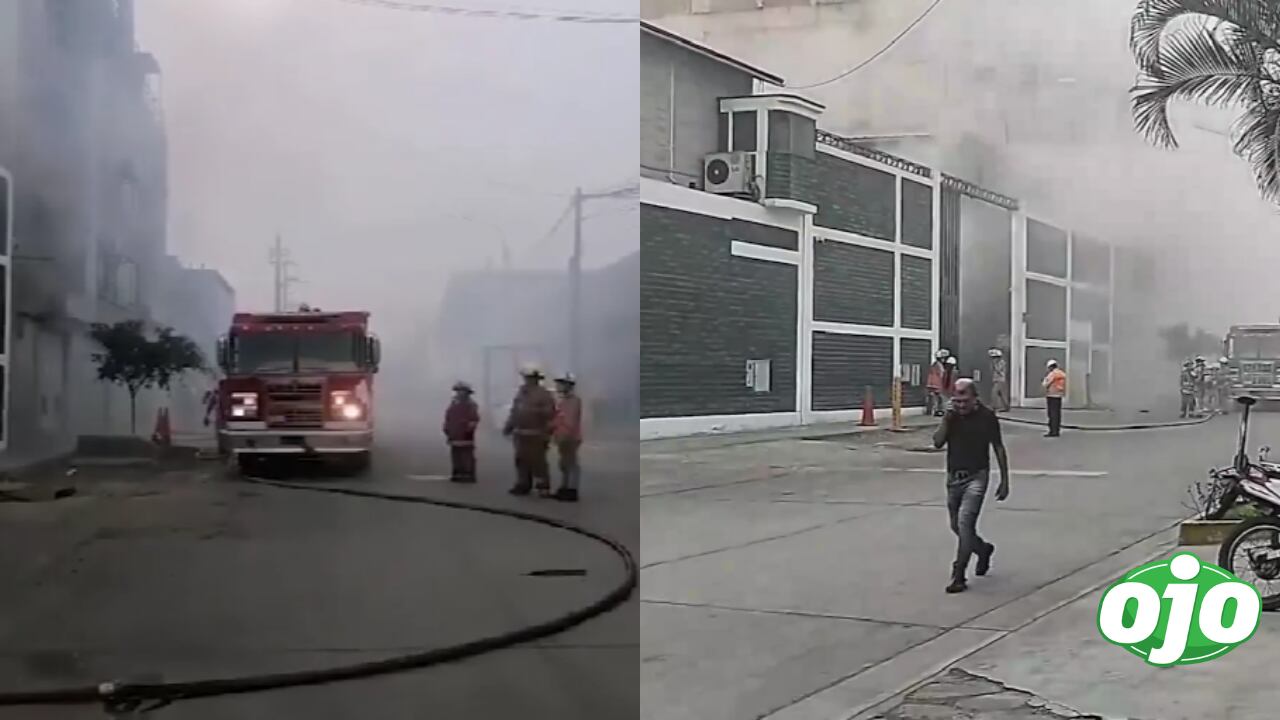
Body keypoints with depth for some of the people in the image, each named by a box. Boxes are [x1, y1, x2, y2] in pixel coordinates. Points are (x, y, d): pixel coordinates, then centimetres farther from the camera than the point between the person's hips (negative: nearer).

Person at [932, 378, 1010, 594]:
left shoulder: (986, 416, -8)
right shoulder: (951, 416, 1)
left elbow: (998, 448, 0)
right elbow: (937, 442, -9)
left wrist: (1004, 480, 1)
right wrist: (947, 417, -18)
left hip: (976, 477, -5)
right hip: (954, 477, 5)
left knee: (964, 521, -20)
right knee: (957, 526, 14)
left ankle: (959, 576, -15)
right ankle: (984, 549, 44)